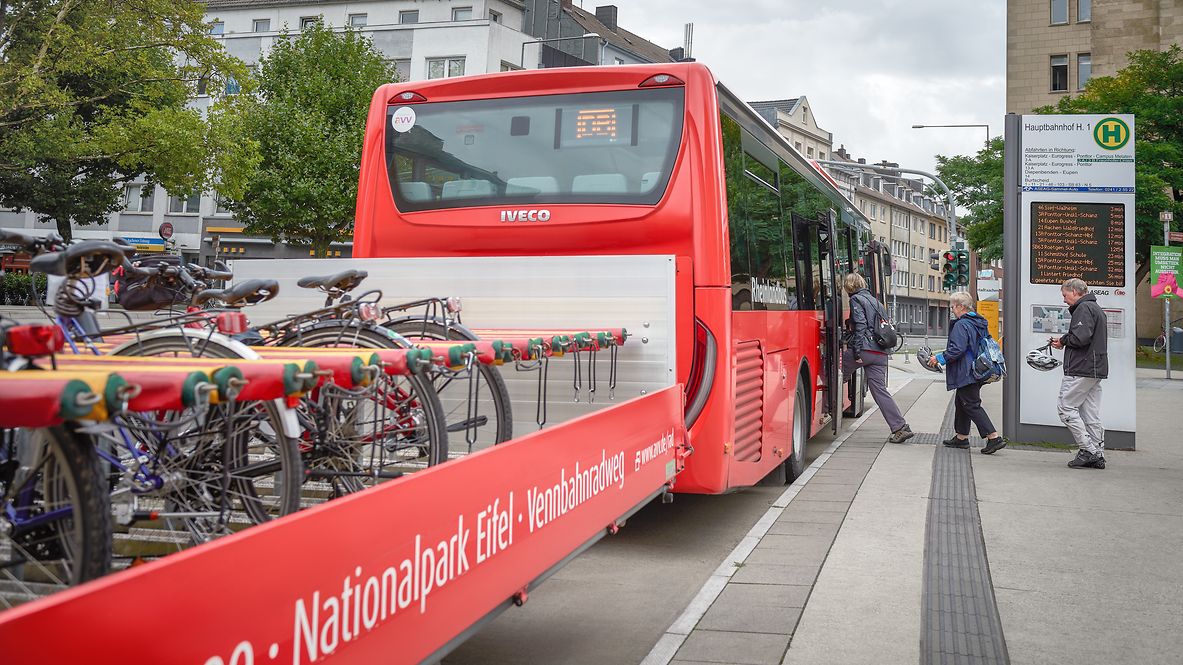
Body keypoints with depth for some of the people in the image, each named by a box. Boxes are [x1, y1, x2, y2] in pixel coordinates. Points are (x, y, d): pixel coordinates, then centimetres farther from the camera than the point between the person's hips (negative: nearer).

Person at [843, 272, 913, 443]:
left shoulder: (856, 299, -2)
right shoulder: (876, 301, 23)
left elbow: (860, 326, -13)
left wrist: (857, 352, -16)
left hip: (865, 350, -8)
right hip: (881, 354, 8)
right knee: (880, 390, 5)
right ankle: (901, 427, -1)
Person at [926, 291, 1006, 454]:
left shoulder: (961, 325, -17)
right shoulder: (980, 323, 13)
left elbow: (957, 349, -25)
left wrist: (939, 358, -15)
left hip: (966, 373, -10)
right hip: (977, 372, 10)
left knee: (971, 405, -6)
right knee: (961, 402, 19)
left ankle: (994, 437, -11)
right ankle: (961, 437, 27)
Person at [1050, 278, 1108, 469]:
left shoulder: (1084, 308, -9)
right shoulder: (1097, 309, 24)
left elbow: (1080, 337, -22)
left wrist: (1063, 340, -3)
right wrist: (1063, 341, 10)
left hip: (1081, 368, -10)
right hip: (1096, 369, 10)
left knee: (1066, 407, -6)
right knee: (1091, 413, 9)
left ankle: (1087, 450, -9)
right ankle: (1098, 456, 8)